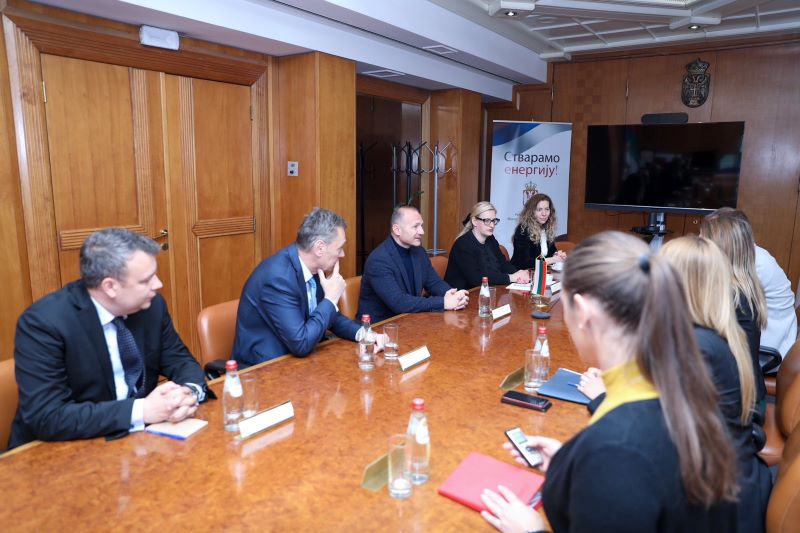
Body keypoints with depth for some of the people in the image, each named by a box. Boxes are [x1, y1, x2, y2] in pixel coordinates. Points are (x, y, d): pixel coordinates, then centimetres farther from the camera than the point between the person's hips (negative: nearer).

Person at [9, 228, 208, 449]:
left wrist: (191, 391, -19)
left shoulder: (152, 305, -7)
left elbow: (180, 360, 4)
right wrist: (141, 411, -29)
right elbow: (46, 417, -23)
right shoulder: (43, 321, -19)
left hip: (138, 438, 3)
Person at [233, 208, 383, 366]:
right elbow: (301, 344, -27)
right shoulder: (278, 277, -26)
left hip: (291, 359, 8)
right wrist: (331, 299, -19)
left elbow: (329, 316, 11)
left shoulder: (310, 268, -2)